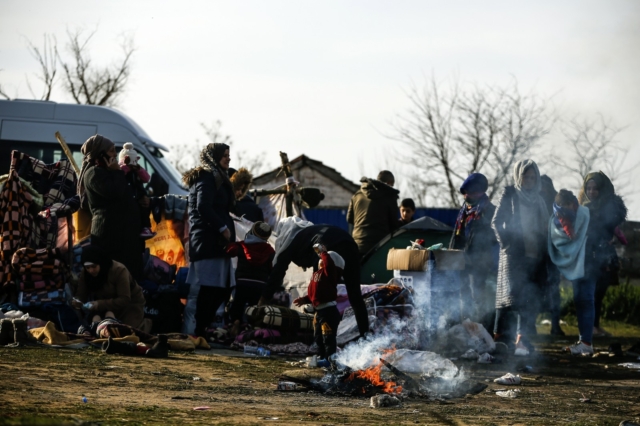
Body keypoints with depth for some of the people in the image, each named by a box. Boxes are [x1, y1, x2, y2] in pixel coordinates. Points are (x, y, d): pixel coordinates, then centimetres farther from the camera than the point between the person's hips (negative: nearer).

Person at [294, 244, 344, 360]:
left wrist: (323, 252, -24)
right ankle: (322, 358, 33)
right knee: (318, 338, 21)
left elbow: (329, 263, -36)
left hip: (328, 311, -11)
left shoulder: (329, 272, -12)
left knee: (328, 338, -10)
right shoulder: (317, 274, 15)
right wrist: (304, 300, 13)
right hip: (319, 311, 11)